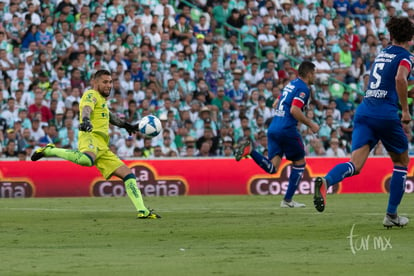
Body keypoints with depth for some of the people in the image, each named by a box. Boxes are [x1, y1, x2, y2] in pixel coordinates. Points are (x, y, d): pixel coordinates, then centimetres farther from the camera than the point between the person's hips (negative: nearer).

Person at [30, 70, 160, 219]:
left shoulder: (102, 100, 31)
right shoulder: (92, 95, 3)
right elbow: (87, 108, -21)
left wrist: (126, 126, 59)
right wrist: (86, 120, -42)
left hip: (102, 148, 9)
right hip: (91, 136, -9)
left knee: (128, 174, 6)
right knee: (87, 160, -42)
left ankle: (142, 211, 4)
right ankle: (49, 150, -22)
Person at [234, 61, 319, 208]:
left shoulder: (290, 84, 20)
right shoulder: (303, 88, -7)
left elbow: (275, 104, 25)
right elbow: (294, 110, -18)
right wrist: (310, 124, -8)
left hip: (273, 128, 7)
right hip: (287, 129, -7)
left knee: (272, 168, 0)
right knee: (299, 163, 12)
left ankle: (250, 150, -21)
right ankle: (288, 200, 10)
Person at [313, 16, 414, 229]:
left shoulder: (382, 54, 22)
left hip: (364, 111, 5)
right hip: (386, 114, -5)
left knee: (356, 165, -9)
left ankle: (325, 182, -40)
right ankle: (391, 215, 15)